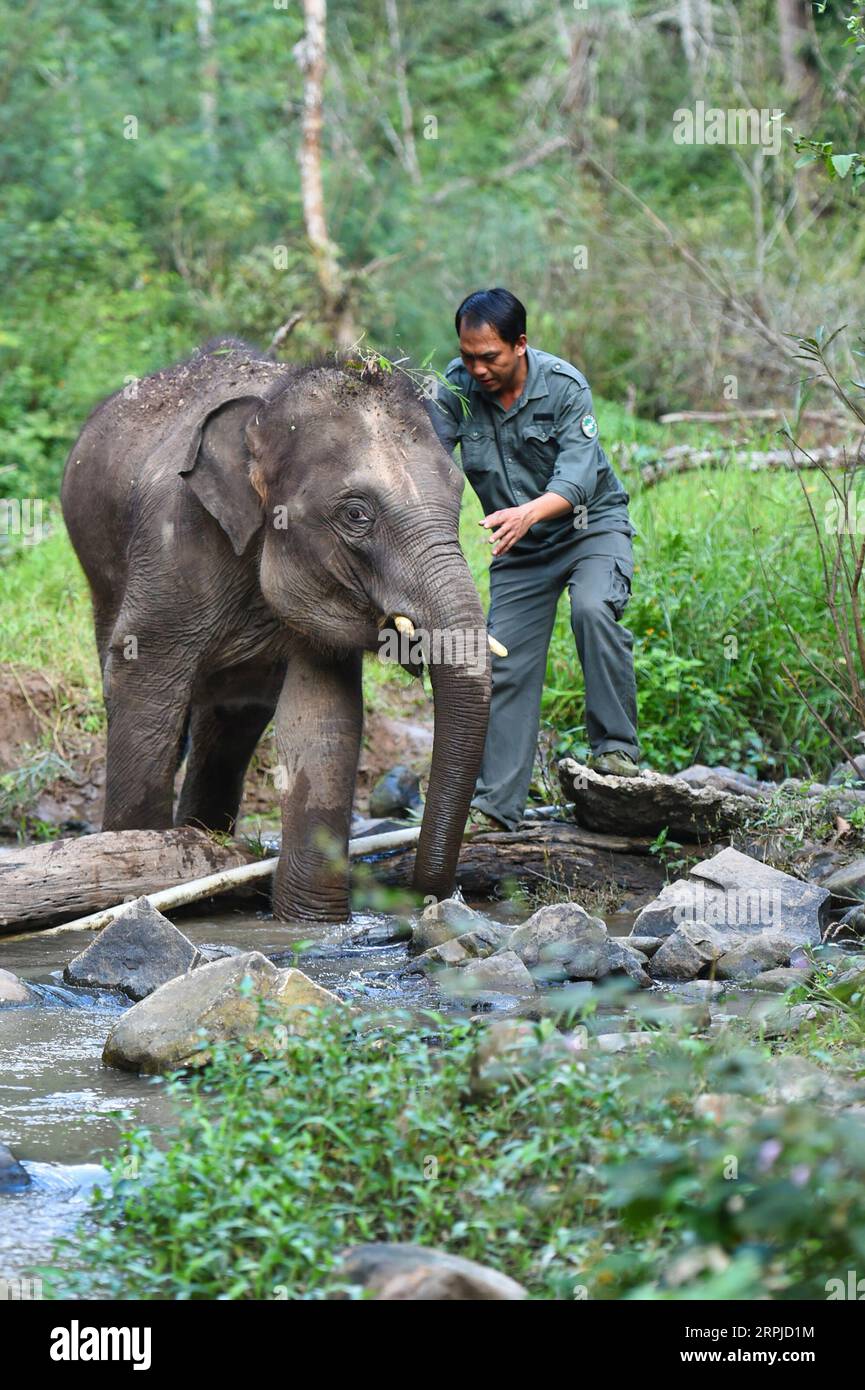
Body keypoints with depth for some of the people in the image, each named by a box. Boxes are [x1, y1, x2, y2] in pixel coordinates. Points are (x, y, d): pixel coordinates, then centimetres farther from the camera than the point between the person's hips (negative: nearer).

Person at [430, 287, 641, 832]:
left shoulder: (564, 386, -22)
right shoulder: (457, 388, -11)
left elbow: (577, 476, -32)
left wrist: (528, 513, -52)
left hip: (591, 525, -4)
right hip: (519, 548, 4)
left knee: (594, 608, -32)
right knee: (506, 664, -4)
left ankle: (615, 746, -22)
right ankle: (497, 804, -1)